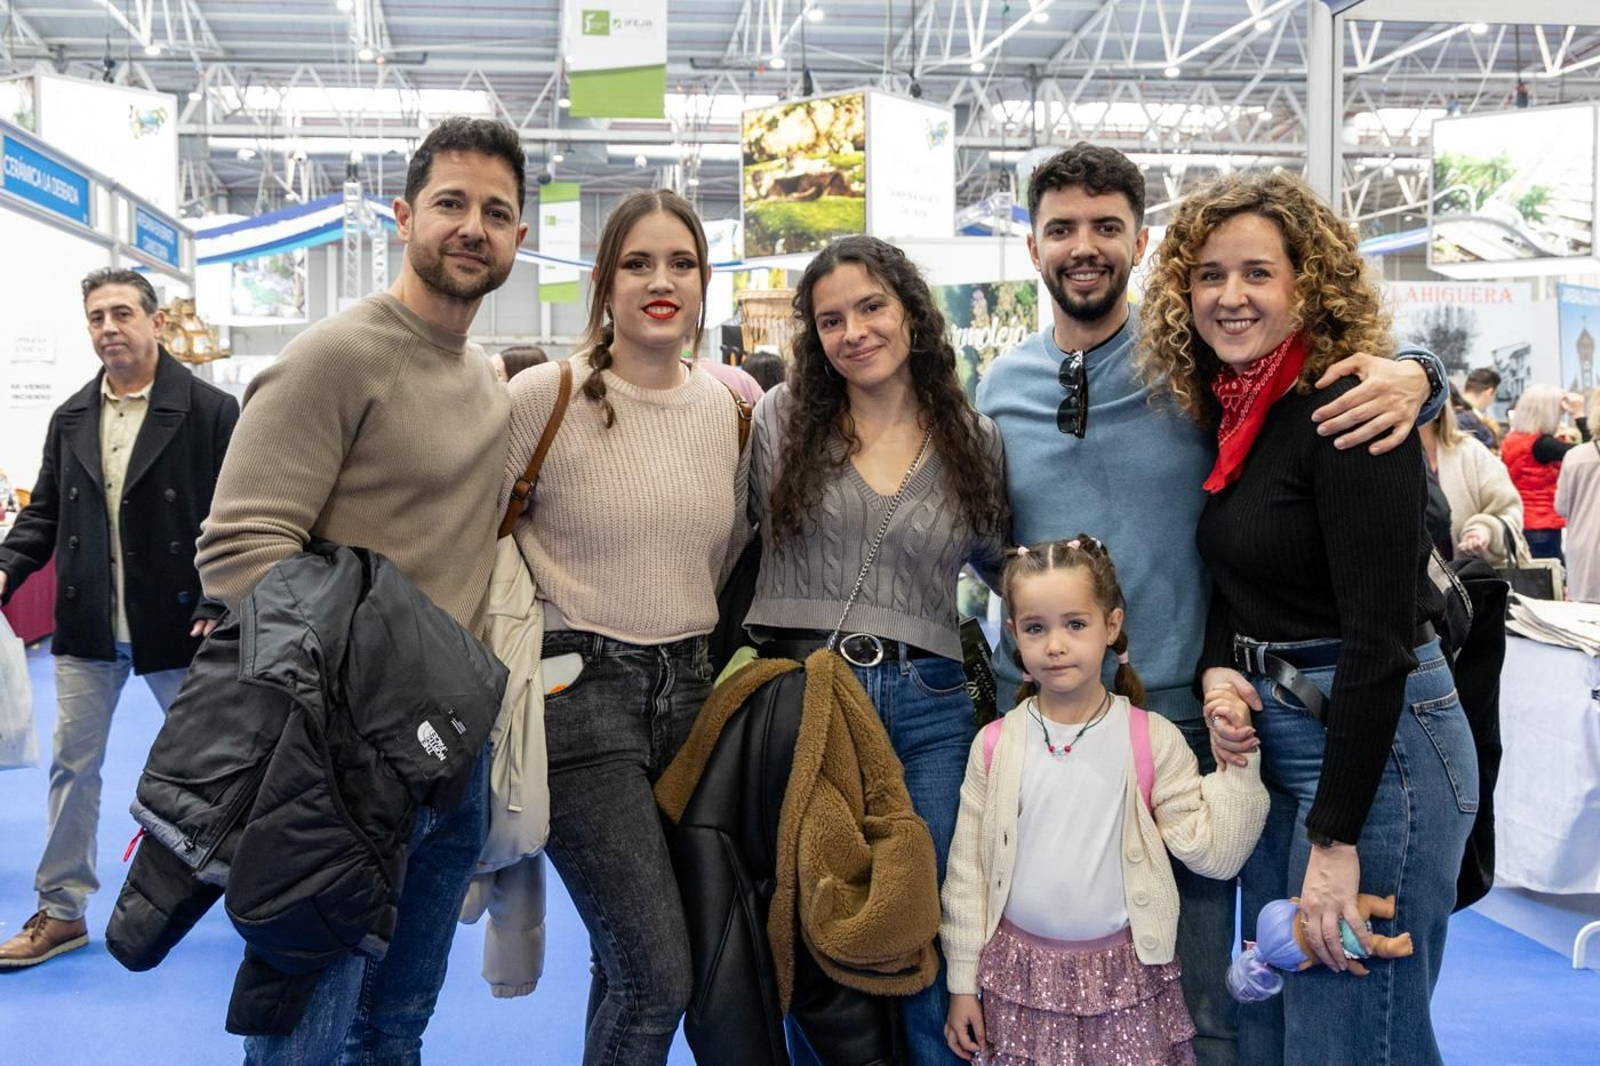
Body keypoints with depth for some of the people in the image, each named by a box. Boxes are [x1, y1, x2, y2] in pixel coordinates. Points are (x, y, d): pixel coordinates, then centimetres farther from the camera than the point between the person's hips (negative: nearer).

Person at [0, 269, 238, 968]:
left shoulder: (211, 412, -8)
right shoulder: (70, 419, 8)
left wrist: (219, 607, -19)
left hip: (177, 626, -4)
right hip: (86, 629, 4)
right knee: (72, 765, 9)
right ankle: (62, 910, 21)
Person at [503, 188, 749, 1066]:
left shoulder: (732, 407, 7)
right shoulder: (546, 395, -8)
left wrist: (701, 647, 14)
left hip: (690, 688, 5)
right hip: (580, 689, -5)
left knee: (626, 966, 12)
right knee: (657, 977, -9)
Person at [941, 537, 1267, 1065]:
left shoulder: (1152, 739, -7)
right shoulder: (995, 745, -4)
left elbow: (1212, 852, -6)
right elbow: (967, 869, 2)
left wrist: (1235, 760, -14)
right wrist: (963, 982, 4)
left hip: (1123, 974, -1)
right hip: (1021, 972, 1)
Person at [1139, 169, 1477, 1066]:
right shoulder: (1228, 412, 7)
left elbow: (1381, 634, -22)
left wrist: (1336, 838, -22)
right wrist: (1218, 668, -5)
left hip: (1375, 740, -8)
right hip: (1278, 736, 9)